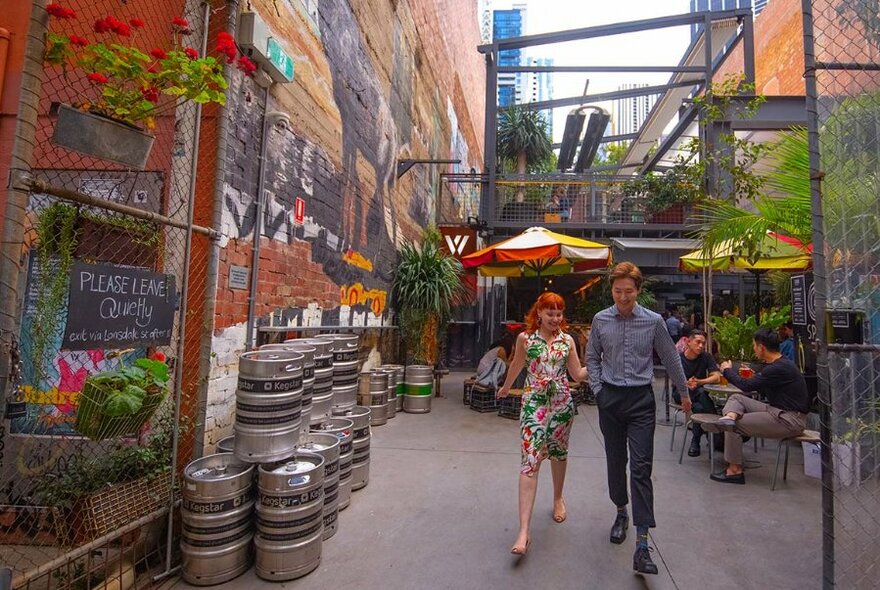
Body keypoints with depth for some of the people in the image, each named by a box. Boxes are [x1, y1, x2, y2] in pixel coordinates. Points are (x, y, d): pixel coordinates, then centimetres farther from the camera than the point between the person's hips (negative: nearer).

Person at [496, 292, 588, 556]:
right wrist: (506, 387, 26)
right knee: (530, 461, -10)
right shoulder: (525, 338, -2)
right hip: (534, 402, -3)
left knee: (558, 453, 18)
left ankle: (558, 498, 46)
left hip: (562, 402, 3)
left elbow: (577, 374, 6)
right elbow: (516, 365, 14)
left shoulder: (567, 340, 3)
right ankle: (524, 531, -10)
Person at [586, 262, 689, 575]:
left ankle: (642, 546, -1)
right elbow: (592, 357, 10)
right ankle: (621, 512, 39)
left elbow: (670, 359, 7)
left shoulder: (654, 321, -4)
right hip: (610, 399, 2)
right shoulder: (601, 320, 0)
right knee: (615, 462, 15)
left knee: (641, 467, -6)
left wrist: (684, 392, 16)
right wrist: (598, 390, 1)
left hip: (641, 400, -2)